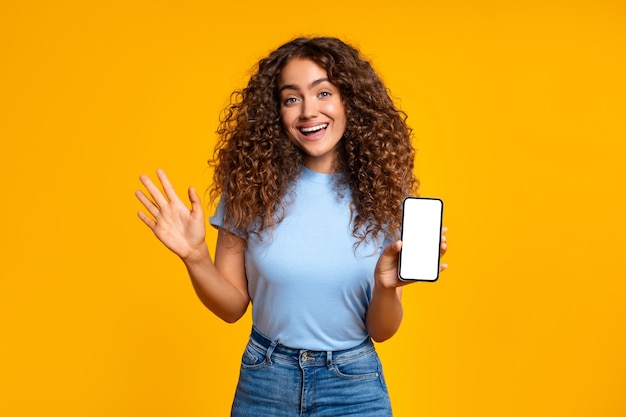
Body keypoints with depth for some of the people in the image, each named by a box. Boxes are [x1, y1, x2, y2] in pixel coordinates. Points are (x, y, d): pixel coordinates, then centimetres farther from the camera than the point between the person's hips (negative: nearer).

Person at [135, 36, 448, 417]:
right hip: (264, 383, 1)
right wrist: (195, 257, -19)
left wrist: (386, 287, -24)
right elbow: (232, 306, -2)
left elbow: (381, 331, -4)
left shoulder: (381, 194, -8)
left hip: (354, 386, -1)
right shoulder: (252, 186, -8)